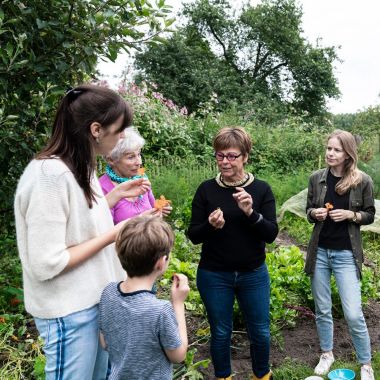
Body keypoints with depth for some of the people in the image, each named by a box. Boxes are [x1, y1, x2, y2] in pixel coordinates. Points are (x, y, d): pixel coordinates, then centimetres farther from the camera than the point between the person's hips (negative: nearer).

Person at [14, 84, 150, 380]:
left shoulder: (81, 166, 2)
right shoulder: (51, 176, -26)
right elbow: (46, 264, -26)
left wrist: (117, 195, 7)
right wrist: (111, 236, -20)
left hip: (97, 298, 9)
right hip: (69, 311, -9)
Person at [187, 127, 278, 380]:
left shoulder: (261, 189, -6)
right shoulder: (206, 190, -7)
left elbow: (271, 234, -10)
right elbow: (194, 236, -5)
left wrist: (251, 213, -28)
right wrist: (210, 225, -26)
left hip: (254, 275, 1)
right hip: (214, 276, 0)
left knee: (260, 331, 14)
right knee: (220, 332, 14)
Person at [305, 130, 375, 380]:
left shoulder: (363, 181, -8)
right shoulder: (317, 178, -1)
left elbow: (370, 215, 2)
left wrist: (350, 215, -16)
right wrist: (315, 213, -12)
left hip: (346, 254, -3)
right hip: (320, 251, 3)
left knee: (353, 314, -3)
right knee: (322, 309, 13)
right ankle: (327, 354, 33)